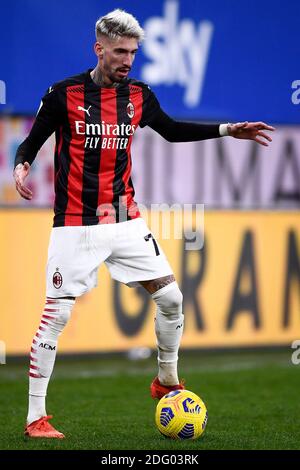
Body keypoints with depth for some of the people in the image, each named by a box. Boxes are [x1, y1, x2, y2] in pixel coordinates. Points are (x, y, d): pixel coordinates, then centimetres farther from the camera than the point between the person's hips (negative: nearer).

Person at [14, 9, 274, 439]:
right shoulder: (64, 94, -8)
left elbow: (171, 130, 22)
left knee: (171, 297, 1)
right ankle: (35, 416, 0)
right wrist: (21, 166, -23)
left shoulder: (139, 96, 5)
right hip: (76, 225, -5)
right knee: (57, 314, -7)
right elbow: (32, 142, -1)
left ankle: (167, 381, 23)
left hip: (125, 222, 5)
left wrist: (227, 130, 15)